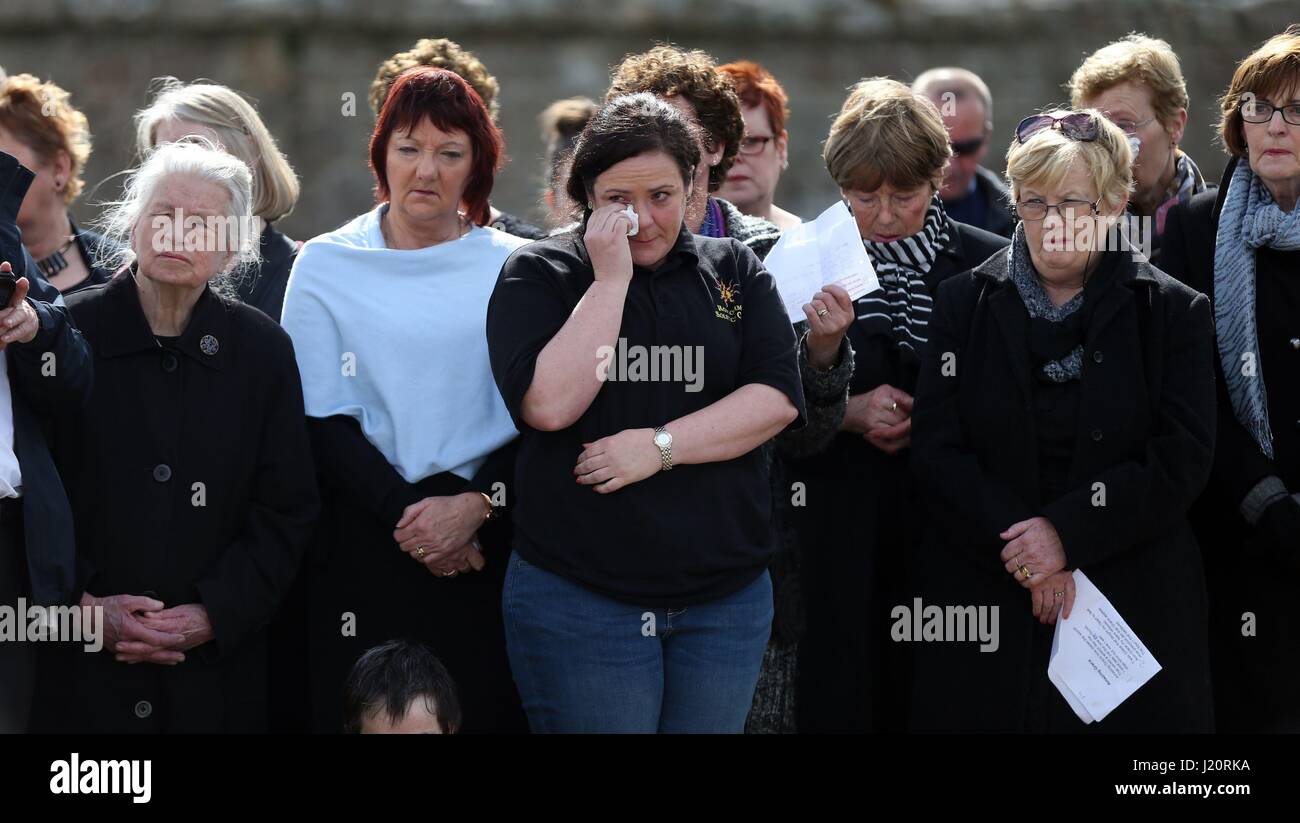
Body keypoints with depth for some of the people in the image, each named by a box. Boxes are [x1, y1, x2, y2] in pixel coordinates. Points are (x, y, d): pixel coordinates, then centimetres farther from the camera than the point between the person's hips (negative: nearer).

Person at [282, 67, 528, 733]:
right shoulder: (327, 265, 6)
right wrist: (406, 515, -12)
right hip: (363, 546, 0)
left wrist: (477, 504, -13)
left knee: (485, 713, -2)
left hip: (489, 544, 0)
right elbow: (321, 420, 0)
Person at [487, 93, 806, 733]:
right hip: (577, 598, -2)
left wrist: (661, 446, -14)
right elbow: (548, 404, -14)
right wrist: (611, 279, -13)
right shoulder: (538, 273, 1)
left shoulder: (734, 271, 8)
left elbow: (777, 396, -3)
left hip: (726, 596, 3)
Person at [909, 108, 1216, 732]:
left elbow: (1183, 460, -5)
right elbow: (936, 450, -1)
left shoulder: (1173, 312, 2)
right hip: (981, 597, 1)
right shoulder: (966, 302, 6)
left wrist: (1068, 533, -15)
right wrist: (1023, 552, -13)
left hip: (1133, 597, -1)